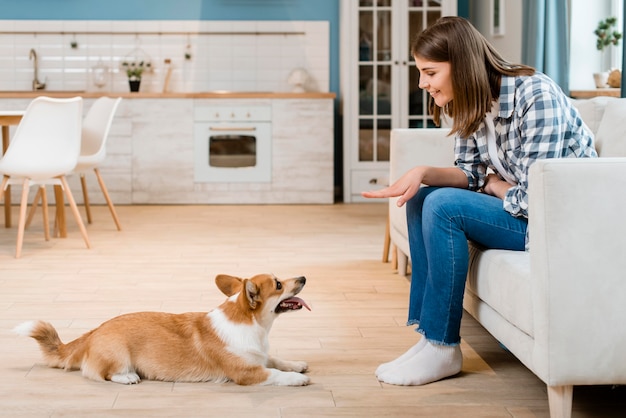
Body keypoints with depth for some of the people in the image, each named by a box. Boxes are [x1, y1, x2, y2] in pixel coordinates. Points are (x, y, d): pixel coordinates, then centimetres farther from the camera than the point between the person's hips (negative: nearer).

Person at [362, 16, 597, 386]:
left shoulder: (536, 96, -25)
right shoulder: (473, 103, 1)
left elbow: (534, 199, -28)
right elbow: (470, 174, 5)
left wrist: (494, 185, -8)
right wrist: (423, 173, -14)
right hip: (520, 206, 9)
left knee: (444, 206, -22)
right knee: (422, 198, 3)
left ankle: (443, 349, -12)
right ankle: (427, 329, 1)